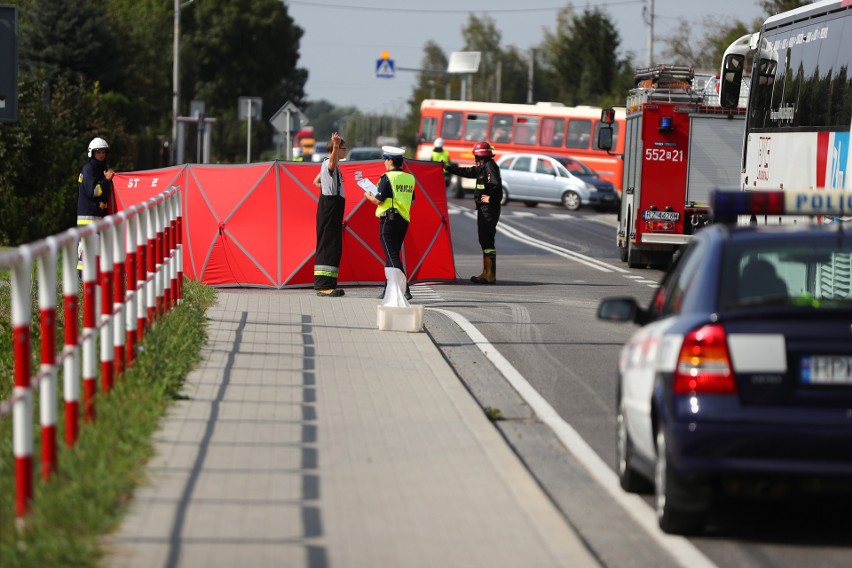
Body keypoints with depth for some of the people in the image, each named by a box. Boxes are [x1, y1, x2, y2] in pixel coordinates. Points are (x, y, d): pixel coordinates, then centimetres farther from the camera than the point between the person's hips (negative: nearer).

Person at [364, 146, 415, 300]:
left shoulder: (387, 178, -13)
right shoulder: (409, 178, 9)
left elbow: (378, 200, -13)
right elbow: (411, 201, 15)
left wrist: (368, 196, 6)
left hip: (388, 220, -7)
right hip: (404, 220, 7)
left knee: (393, 257, -7)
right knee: (392, 255, 16)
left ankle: (405, 290, -17)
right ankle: (389, 290, 21)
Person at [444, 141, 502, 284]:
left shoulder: (490, 167, -15)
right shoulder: (483, 168, 17)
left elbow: (496, 184, -28)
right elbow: (467, 172, 29)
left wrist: (491, 199, -16)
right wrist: (448, 168, 34)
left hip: (489, 208, -11)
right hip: (484, 208, 11)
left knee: (487, 240, -11)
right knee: (484, 240, 14)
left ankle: (490, 275, -12)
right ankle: (486, 273, 19)